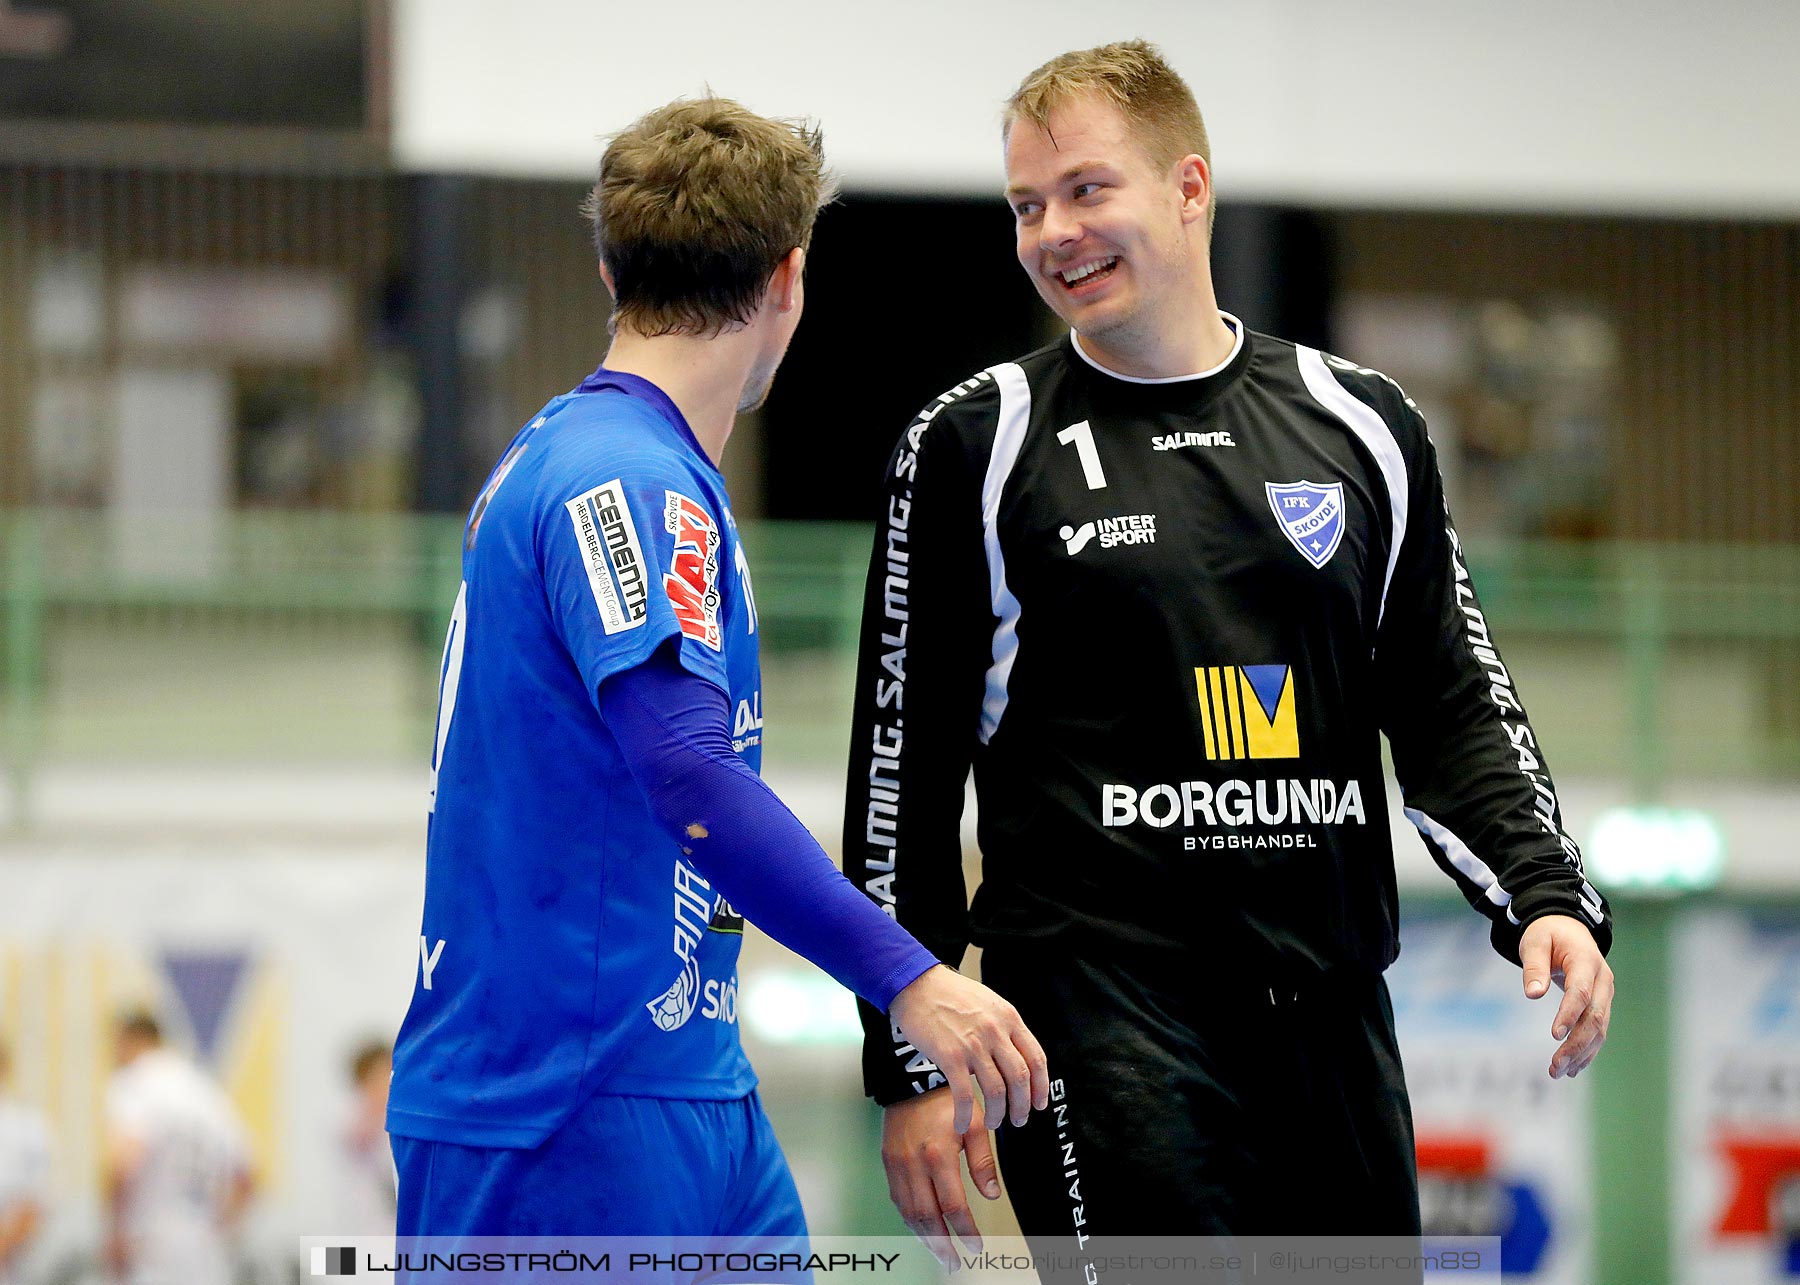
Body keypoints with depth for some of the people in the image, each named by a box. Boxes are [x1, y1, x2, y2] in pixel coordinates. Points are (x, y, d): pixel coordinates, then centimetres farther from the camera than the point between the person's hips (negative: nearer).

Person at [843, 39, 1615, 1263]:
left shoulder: (1362, 428, 12)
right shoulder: (974, 448, 3)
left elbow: (1453, 708, 16)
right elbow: (902, 772, 4)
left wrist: (1548, 896, -2)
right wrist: (909, 1065, -1)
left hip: (1332, 1016, 4)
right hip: (1099, 1002, -4)